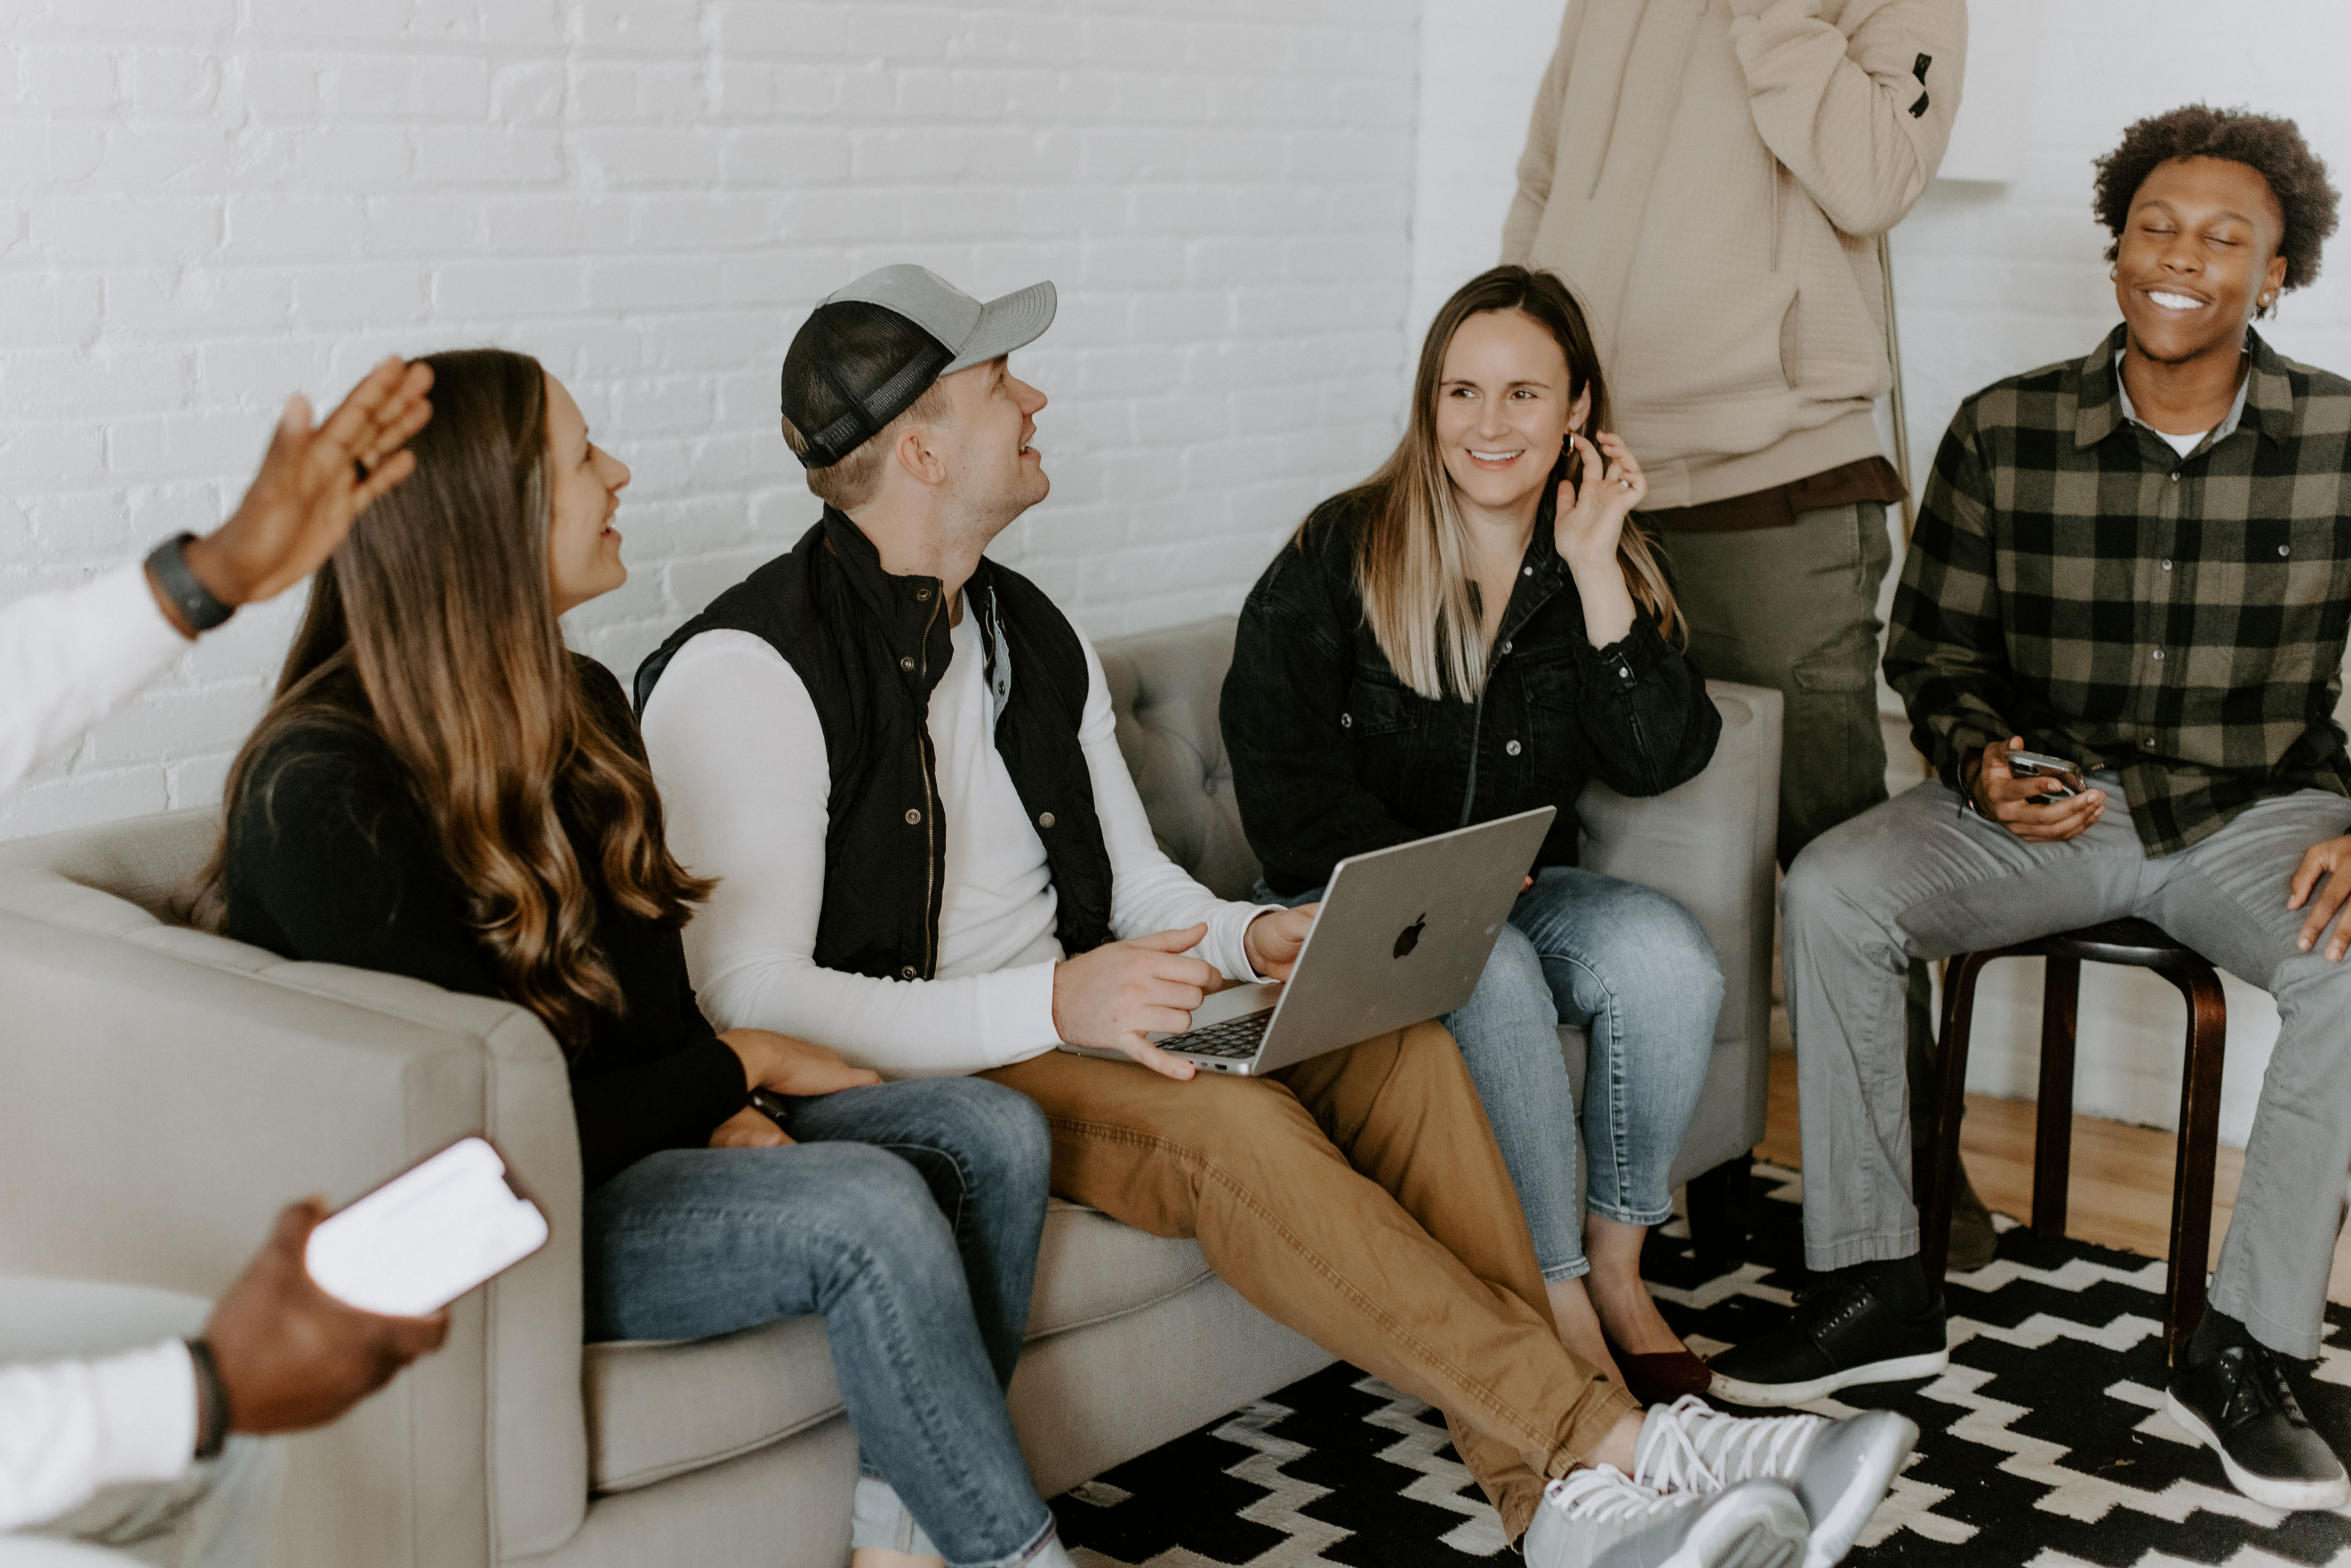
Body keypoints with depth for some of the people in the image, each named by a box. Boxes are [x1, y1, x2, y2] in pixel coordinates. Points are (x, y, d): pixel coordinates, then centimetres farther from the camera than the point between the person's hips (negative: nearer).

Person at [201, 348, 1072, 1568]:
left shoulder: (578, 708, 5)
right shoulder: (322, 793, -21)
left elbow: (653, 995, 11)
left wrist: (721, 1115, -9)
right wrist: (739, 1068, -10)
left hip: (654, 1133, 8)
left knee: (994, 1137, -10)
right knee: (867, 1208, -27)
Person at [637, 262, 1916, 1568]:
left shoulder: (1034, 637, 14)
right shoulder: (746, 673, -13)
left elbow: (1137, 887, 20)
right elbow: (744, 1001, -21)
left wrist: (1249, 938, -5)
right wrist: (1051, 1004, -28)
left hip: (1062, 1023, 8)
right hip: (892, 1075, -7)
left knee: (1402, 1047, -14)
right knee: (1231, 1126, -31)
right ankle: (1617, 1440, -25)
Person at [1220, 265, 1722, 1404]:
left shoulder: (1608, 565, 6)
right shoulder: (1337, 557, -5)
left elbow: (1661, 760, -8)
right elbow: (1286, 788, -10)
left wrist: (1594, 571, -14)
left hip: (1525, 891, 4)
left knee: (1666, 955, -26)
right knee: (1490, 977, -34)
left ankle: (1616, 1269, -8)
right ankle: (1560, 1310, -22)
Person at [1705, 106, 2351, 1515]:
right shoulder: (2007, 433, -2)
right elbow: (1934, 654, 6)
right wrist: (1985, 768, -15)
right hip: (2048, 803, 1)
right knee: (1833, 890, -25)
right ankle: (1878, 1288, -11)